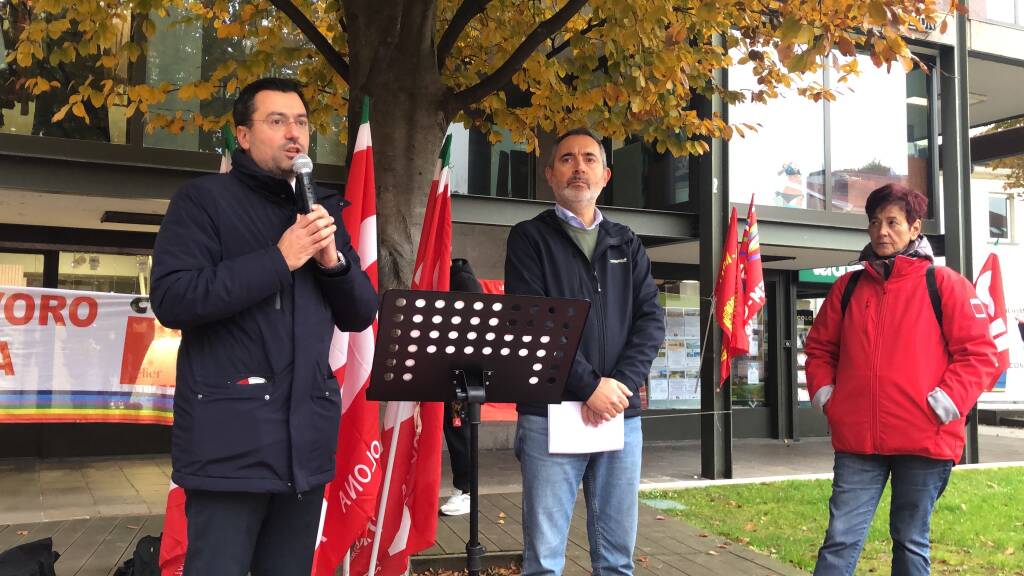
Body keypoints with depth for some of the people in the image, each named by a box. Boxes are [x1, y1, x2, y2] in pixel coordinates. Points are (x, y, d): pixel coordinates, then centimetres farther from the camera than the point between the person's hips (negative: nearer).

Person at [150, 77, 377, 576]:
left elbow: (361, 315, 13)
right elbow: (171, 299, -14)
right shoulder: (204, 199, -1)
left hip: (307, 436, 6)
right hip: (229, 435, -5)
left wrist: (334, 261, -6)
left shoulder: (323, 209, 15)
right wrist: (279, 259, -16)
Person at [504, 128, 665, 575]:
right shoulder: (530, 237, 3)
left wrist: (619, 386, -10)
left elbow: (651, 320, 6)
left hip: (621, 415, 4)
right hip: (551, 414, -4)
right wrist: (590, 386, -14)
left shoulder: (626, 244, 16)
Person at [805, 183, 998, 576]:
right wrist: (824, 393, 5)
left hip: (924, 440, -2)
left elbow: (979, 352, -3)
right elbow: (819, 348, 19)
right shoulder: (848, 288, 10)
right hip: (856, 440, 2)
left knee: (911, 541, 12)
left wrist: (947, 400, -12)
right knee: (841, 539, 1)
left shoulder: (943, 284, 0)